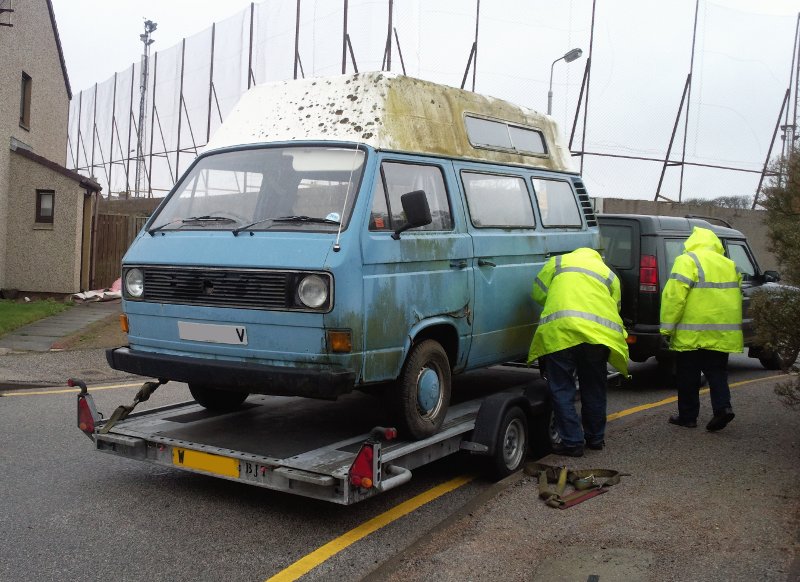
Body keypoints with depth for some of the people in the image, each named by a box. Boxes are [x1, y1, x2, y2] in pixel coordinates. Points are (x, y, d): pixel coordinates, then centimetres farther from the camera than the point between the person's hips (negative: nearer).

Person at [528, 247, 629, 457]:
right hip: (599, 334, 3)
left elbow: (538, 293, 18)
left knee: (562, 390, 5)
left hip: (560, 331, -3)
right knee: (594, 390, 19)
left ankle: (572, 442, 3)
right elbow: (614, 307, 22)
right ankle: (595, 438, 31)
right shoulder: (609, 274, 27)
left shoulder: (558, 262, 22)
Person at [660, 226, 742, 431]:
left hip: (692, 333, -5)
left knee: (688, 376, 6)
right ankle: (723, 407, -6)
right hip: (722, 333, 5)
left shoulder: (688, 261, -8)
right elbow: (736, 297, 20)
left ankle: (688, 416, 12)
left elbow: (674, 295, -16)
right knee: (717, 373, 13)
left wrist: (667, 327, -12)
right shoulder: (730, 265, 13)